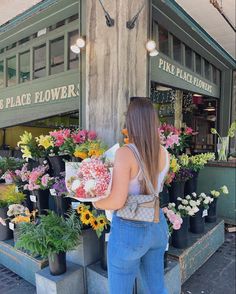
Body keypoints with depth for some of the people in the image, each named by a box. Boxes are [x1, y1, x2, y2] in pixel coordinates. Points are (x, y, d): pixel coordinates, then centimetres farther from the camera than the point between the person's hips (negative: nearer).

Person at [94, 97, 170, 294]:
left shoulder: (125, 153, -22)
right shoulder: (164, 153, -2)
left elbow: (117, 201, -23)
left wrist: (96, 202, -3)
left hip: (129, 229, -6)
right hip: (157, 226, 6)